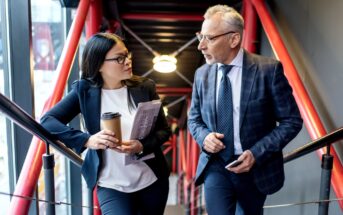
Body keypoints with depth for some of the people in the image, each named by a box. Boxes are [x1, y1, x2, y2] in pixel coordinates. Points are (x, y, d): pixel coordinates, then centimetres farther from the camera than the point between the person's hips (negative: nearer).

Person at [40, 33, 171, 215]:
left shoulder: (145, 87, -5)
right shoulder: (84, 91, -8)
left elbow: (164, 130, -2)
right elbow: (47, 122, -12)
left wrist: (142, 146, -22)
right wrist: (87, 140, -27)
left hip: (152, 181, 2)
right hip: (111, 186, -2)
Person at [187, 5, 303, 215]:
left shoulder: (268, 69, -13)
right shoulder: (202, 74, -2)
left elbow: (292, 120, -9)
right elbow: (194, 118, 9)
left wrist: (257, 153, -19)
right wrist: (204, 136, -13)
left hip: (256, 168, -1)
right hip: (215, 167, 1)